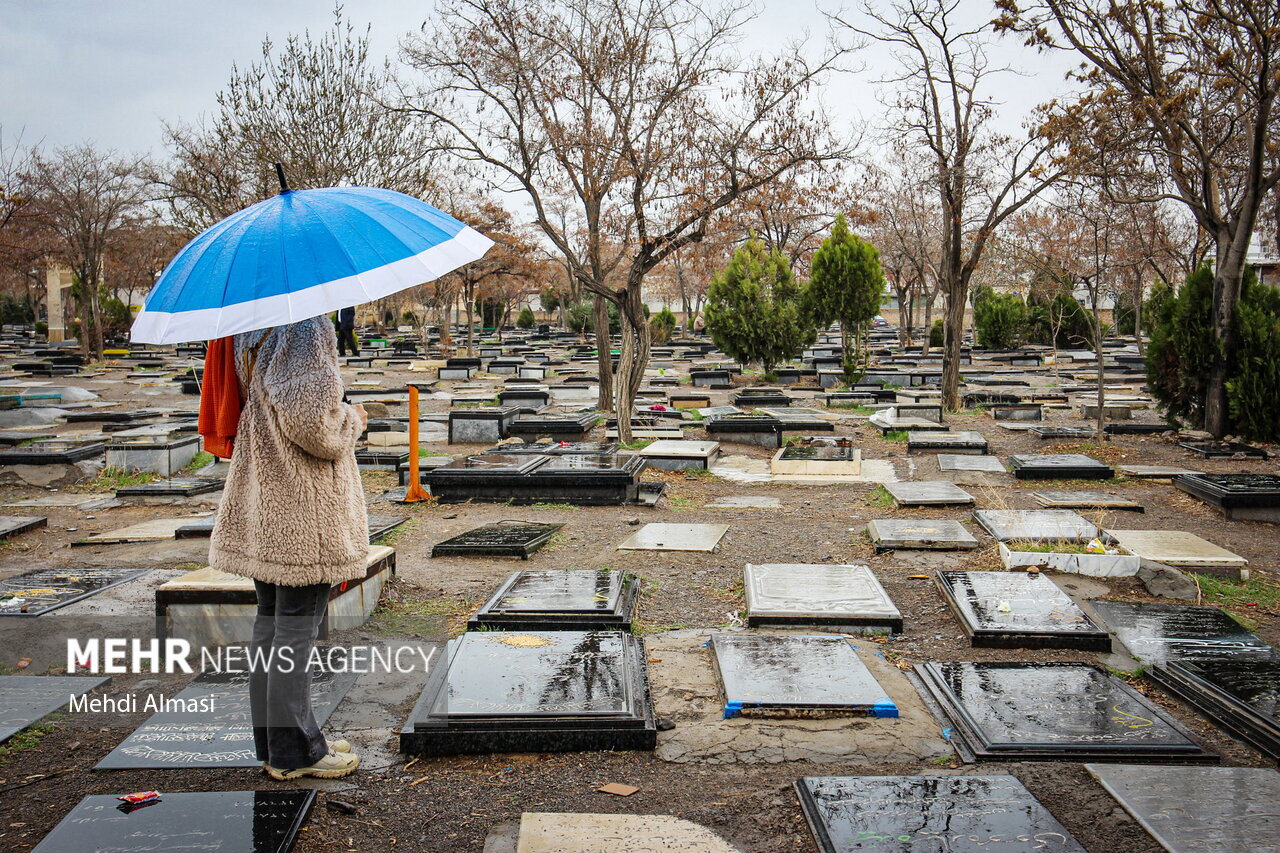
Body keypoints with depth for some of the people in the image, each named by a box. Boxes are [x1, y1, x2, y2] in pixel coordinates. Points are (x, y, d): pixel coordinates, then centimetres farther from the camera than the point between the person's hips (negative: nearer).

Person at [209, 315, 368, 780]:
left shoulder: (252, 338, 11)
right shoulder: (307, 334, -16)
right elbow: (313, 427, -24)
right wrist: (353, 420, -4)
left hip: (262, 510, 9)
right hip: (304, 517, -9)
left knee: (270, 621, 15)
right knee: (296, 628, -1)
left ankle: (271, 742, 27)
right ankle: (295, 750, 9)